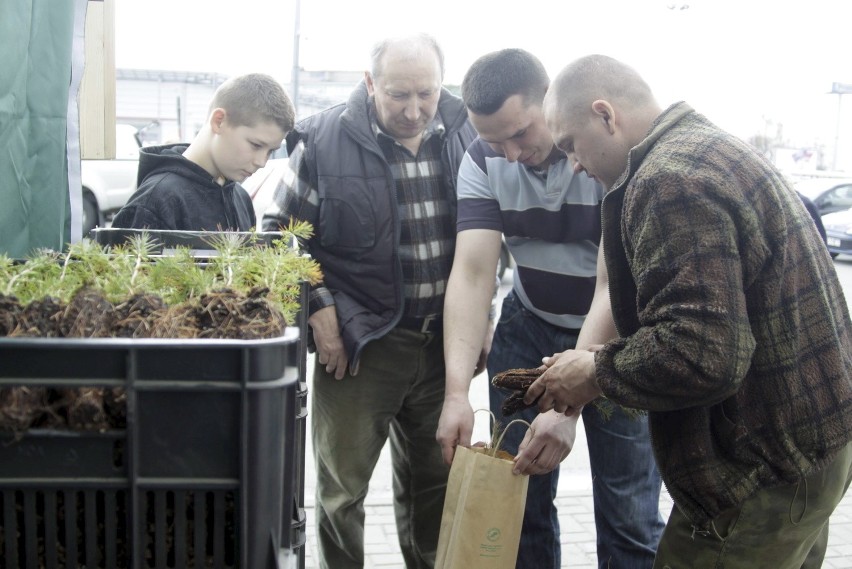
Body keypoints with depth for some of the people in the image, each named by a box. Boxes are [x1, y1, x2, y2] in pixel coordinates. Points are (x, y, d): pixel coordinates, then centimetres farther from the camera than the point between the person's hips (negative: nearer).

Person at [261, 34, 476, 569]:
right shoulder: (324, 140, -10)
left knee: (434, 482, 18)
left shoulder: (466, 135, 1)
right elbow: (281, 233, -1)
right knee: (342, 488, 6)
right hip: (358, 342, -3)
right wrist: (319, 308, -9)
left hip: (442, 341, 3)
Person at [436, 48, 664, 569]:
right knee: (519, 499, 7)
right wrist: (457, 391, -29)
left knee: (630, 517, 0)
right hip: (530, 329, 3)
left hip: (617, 336, -3)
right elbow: (472, 272, -17)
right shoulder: (483, 162, -10)